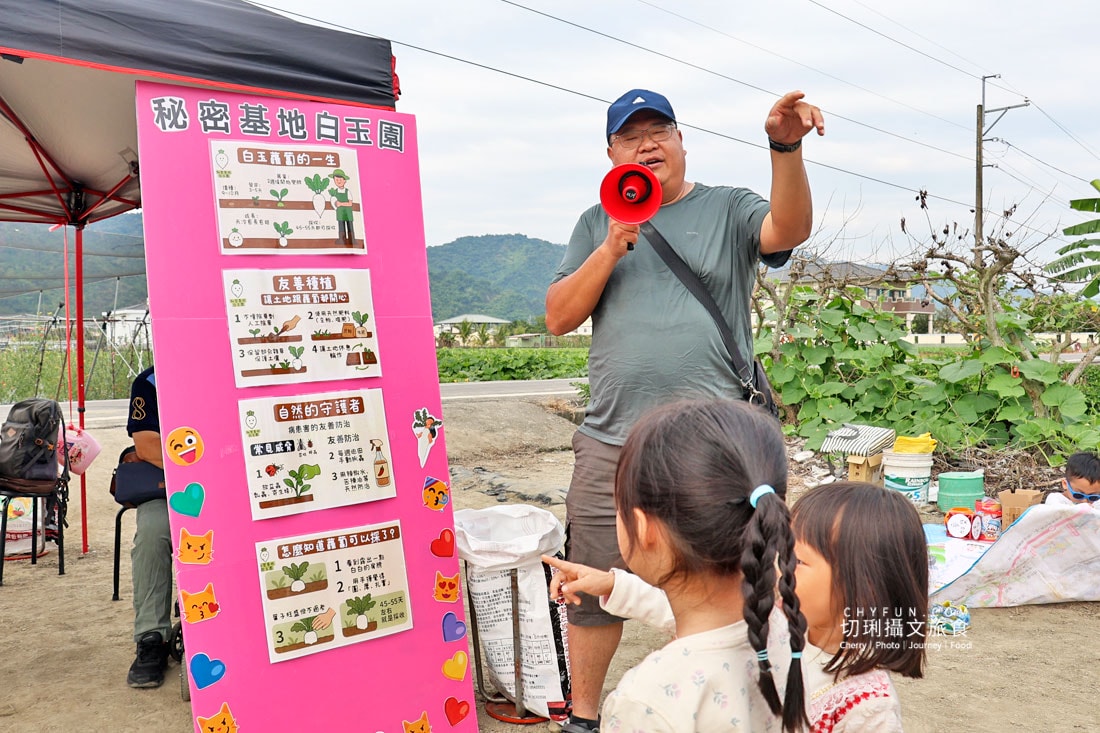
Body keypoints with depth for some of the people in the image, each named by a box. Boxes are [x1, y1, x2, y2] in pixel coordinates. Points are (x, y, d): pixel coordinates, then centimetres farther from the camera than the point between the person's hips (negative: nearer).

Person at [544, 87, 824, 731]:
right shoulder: (597, 224, 13)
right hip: (613, 443, 2)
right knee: (594, 589, 10)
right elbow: (558, 318, 5)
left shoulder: (728, 210, 7)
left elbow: (790, 229, -14)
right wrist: (612, 248, -7)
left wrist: (787, 147, -30)